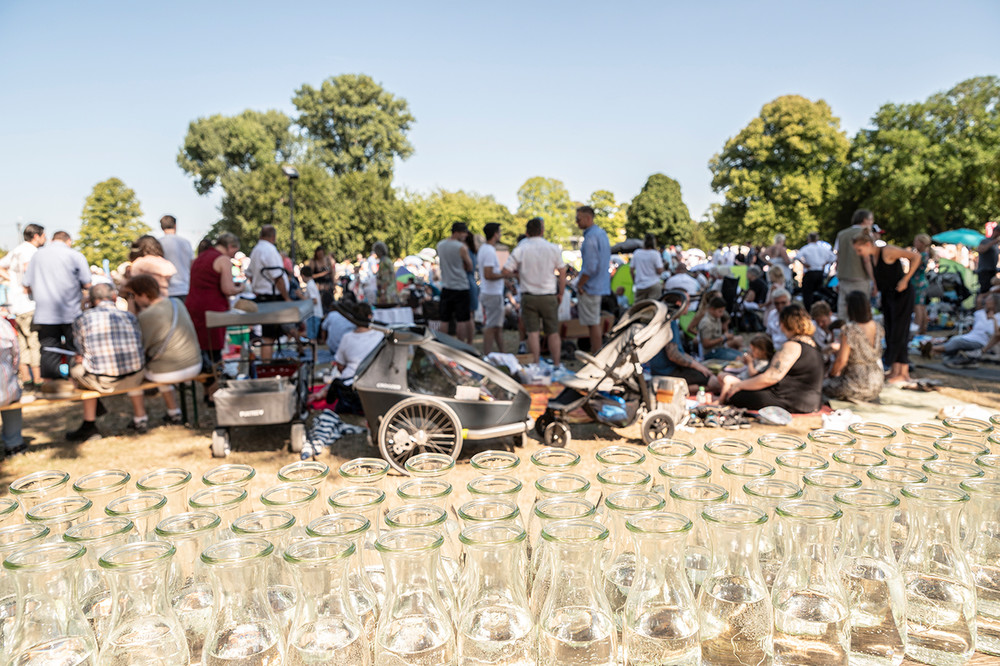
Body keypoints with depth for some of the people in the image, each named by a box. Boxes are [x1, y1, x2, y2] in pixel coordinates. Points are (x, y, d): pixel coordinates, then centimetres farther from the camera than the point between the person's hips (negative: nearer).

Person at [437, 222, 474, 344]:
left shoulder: (440, 245, 8)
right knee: (462, 320, 0)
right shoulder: (462, 247, -10)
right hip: (461, 287, -6)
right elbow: (469, 267, -2)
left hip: (446, 287, 6)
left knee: (444, 320, 8)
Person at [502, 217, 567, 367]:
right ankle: (557, 364, 13)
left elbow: (505, 272, -7)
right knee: (553, 332, 9)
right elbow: (562, 273, 2)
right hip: (549, 296, 1)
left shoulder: (520, 250, -5)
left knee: (532, 332, 3)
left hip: (528, 297, -1)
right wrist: (560, 293, 13)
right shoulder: (553, 248, -2)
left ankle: (536, 365, 4)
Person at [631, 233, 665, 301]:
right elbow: (660, 271, -9)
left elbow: (631, 270, 9)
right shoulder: (655, 254, -7)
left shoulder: (636, 253, 4)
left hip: (640, 286, 4)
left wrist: (634, 281, 23)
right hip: (653, 285, -4)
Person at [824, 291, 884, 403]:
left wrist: (832, 373, 2)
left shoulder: (849, 329, -20)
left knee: (824, 383, 13)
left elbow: (841, 360, -19)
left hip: (857, 384, -8)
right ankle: (870, 397, 13)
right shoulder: (876, 326, 2)